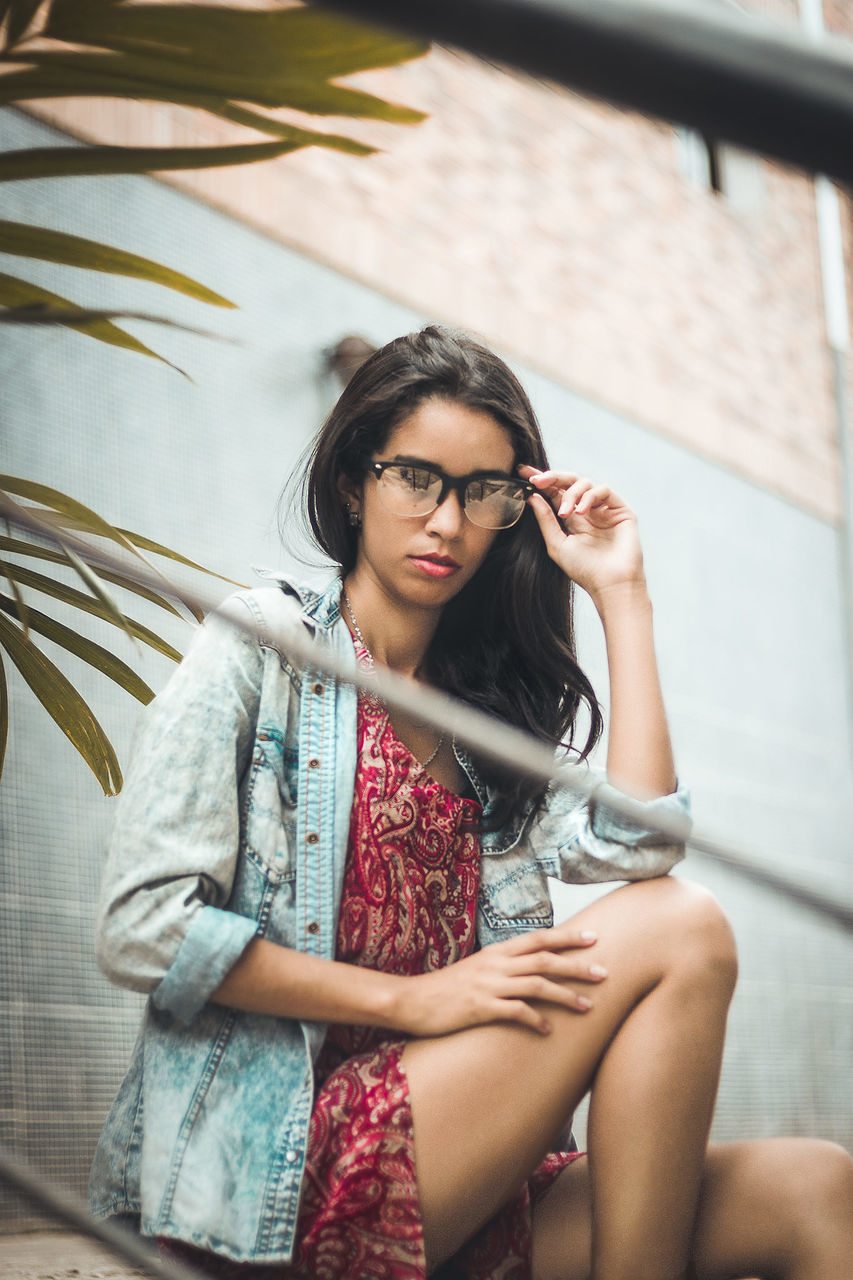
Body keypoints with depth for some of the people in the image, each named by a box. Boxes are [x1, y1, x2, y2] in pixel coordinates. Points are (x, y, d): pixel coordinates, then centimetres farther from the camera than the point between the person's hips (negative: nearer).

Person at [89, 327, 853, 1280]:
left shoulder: (488, 708, 17)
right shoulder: (263, 646, 0)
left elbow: (631, 845, -3)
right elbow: (139, 926, -9)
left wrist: (619, 595, 3)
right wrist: (410, 998, -12)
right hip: (274, 1169, -5)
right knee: (679, 929, -18)